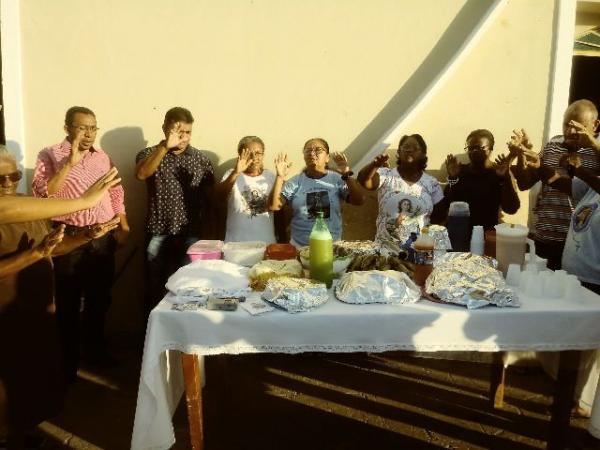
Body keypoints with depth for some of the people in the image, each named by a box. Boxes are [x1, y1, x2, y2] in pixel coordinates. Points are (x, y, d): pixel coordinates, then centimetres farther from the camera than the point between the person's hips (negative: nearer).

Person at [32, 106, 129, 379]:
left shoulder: (102, 156, 11)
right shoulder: (50, 156, -5)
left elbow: (116, 193, 16)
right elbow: (41, 194, -18)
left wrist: (123, 226, 8)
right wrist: (69, 163, -23)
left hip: (103, 237, 5)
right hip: (69, 238, -5)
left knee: (99, 299, 15)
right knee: (68, 303, 5)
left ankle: (95, 350, 32)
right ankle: (69, 360, 20)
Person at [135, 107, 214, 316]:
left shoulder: (201, 159, 5)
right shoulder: (150, 154, 0)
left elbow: (210, 197, 8)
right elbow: (141, 174, -23)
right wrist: (165, 146, -34)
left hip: (190, 236, 1)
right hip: (158, 235, -1)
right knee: (155, 291, 8)